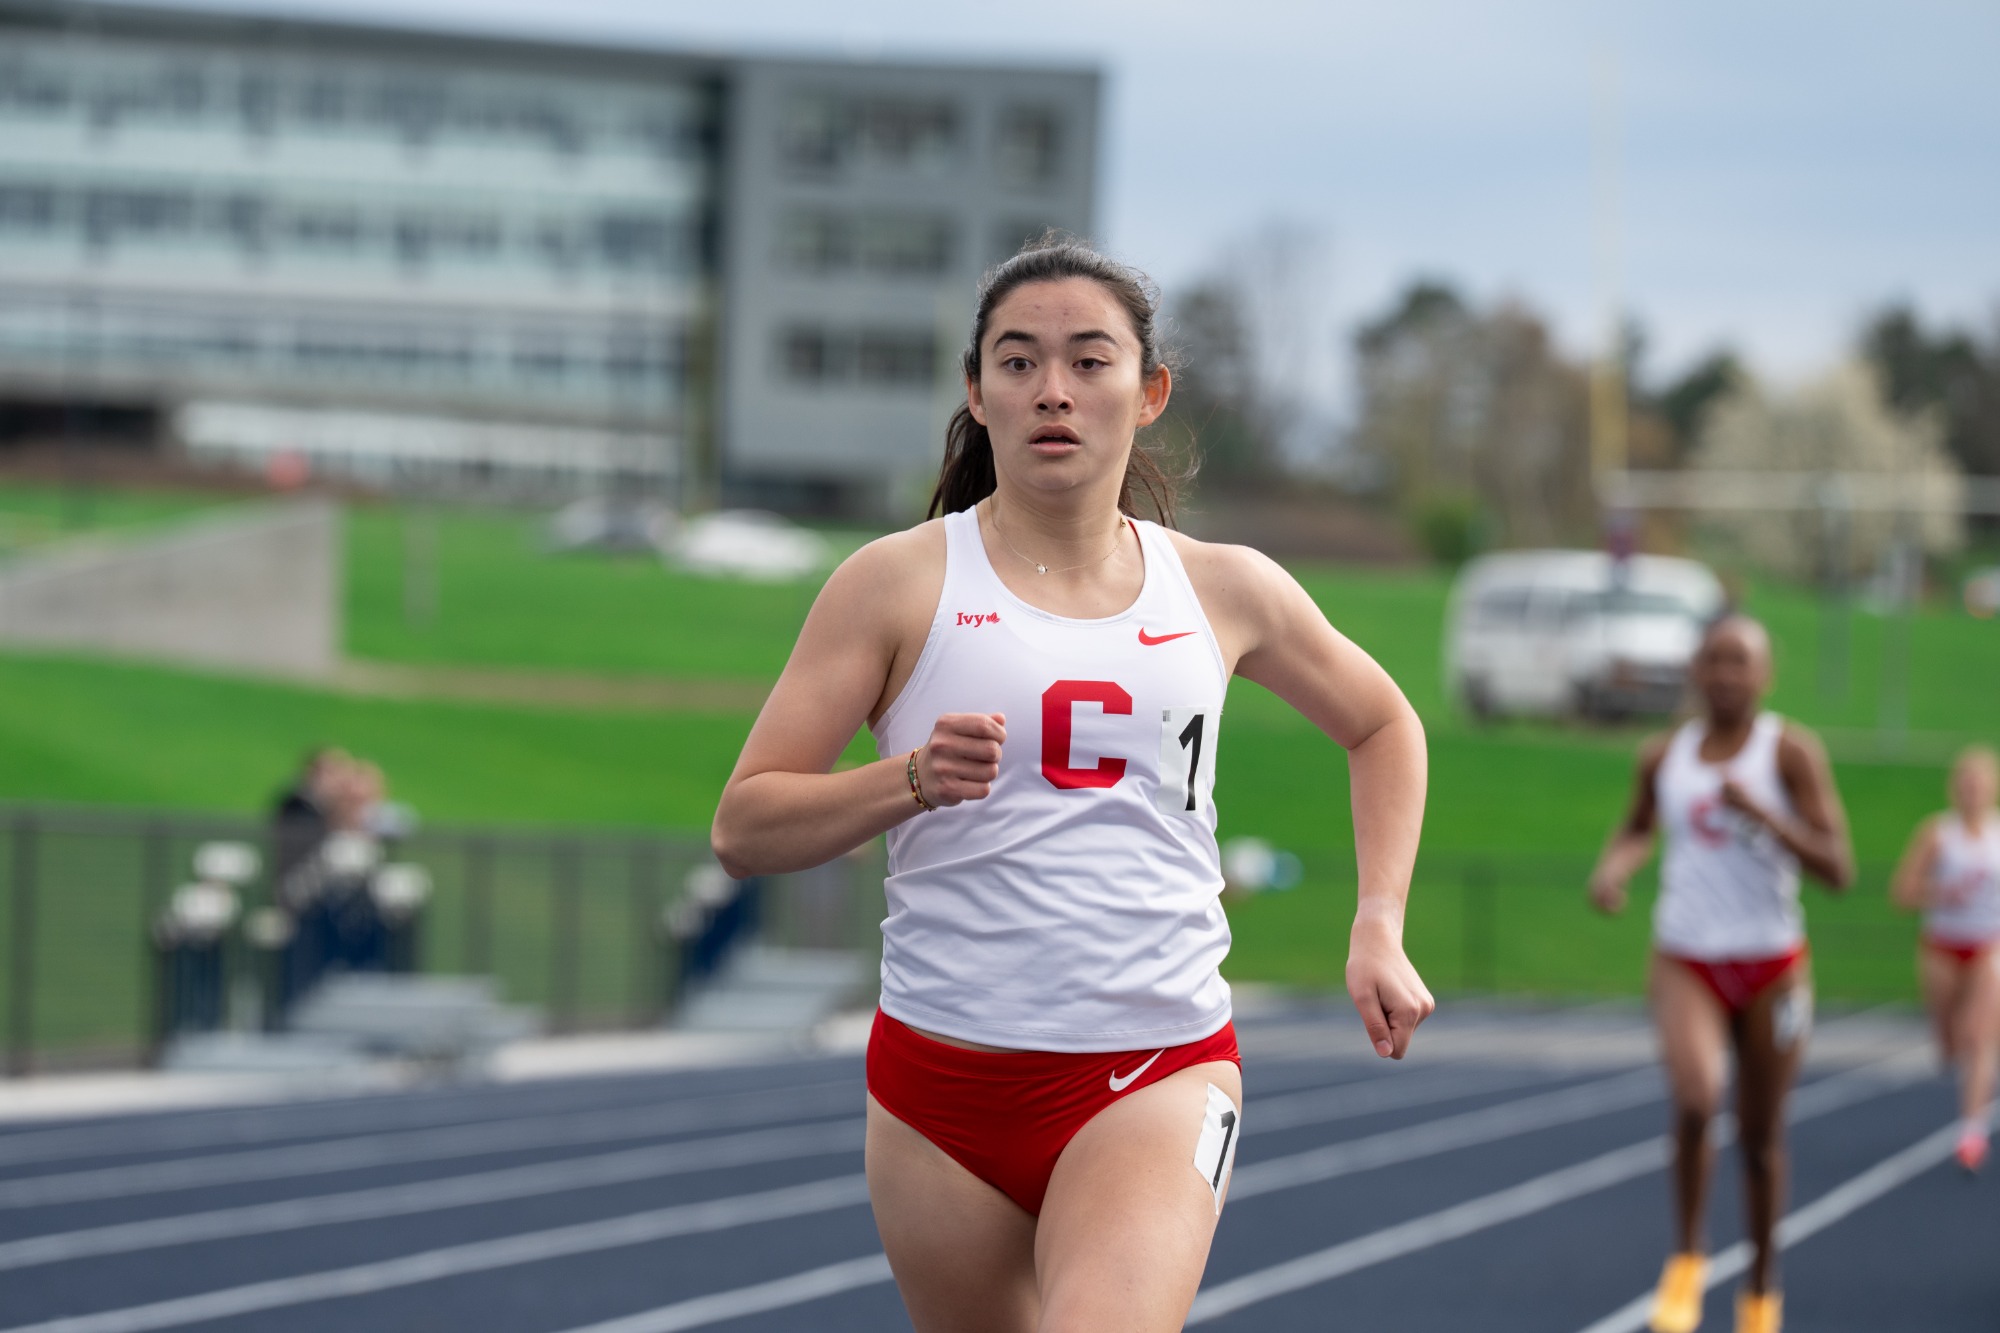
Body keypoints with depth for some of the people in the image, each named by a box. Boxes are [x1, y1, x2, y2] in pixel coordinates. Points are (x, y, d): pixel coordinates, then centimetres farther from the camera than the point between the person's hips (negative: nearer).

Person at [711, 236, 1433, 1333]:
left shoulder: (1223, 591, 8)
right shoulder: (900, 584, 0)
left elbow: (1383, 724, 27)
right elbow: (742, 830, -3)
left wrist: (1379, 926, 15)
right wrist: (915, 779, -20)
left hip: (1160, 1072, 0)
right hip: (943, 1075, 0)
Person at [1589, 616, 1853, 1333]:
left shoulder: (1790, 750, -7)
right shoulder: (1664, 756, 3)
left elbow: (1838, 868, -13)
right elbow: (1638, 828, 25)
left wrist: (1760, 813, -25)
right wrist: (1613, 867, 2)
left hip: (1771, 963, -1)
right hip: (1685, 959, 1)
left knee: (1760, 1135, 9)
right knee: (1693, 1098, -26)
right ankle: (1686, 1257, -5)